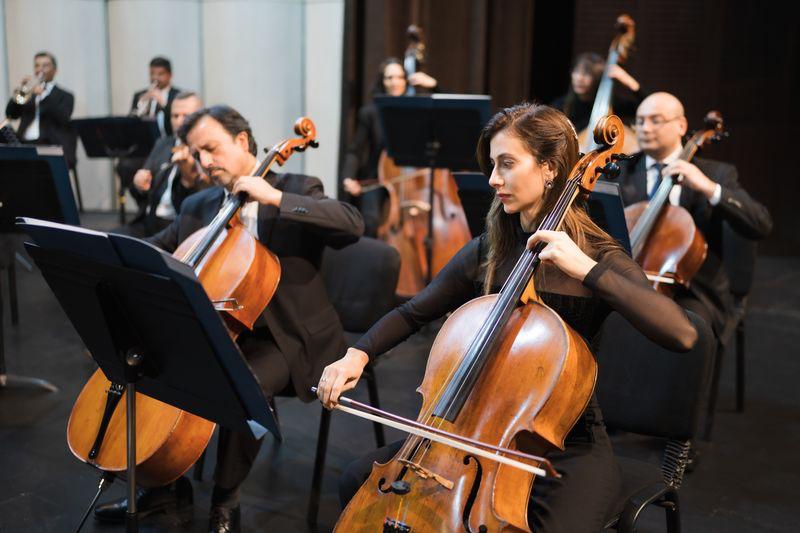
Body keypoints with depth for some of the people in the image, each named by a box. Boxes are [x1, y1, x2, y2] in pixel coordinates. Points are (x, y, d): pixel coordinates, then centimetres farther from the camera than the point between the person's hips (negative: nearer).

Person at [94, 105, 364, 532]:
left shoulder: (296, 189, -4)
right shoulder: (198, 206, 12)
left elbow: (353, 225, -21)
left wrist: (276, 198, -26)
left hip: (286, 340, -6)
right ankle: (168, 486, 8)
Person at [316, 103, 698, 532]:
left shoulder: (599, 257, -12)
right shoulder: (488, 250, 2)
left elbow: (682, 334, -26)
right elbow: (414, 313, 9)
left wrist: (588, 270, -33)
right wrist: (358, 353, -9)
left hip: (568, 446, -4)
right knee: (359, 485, -5)